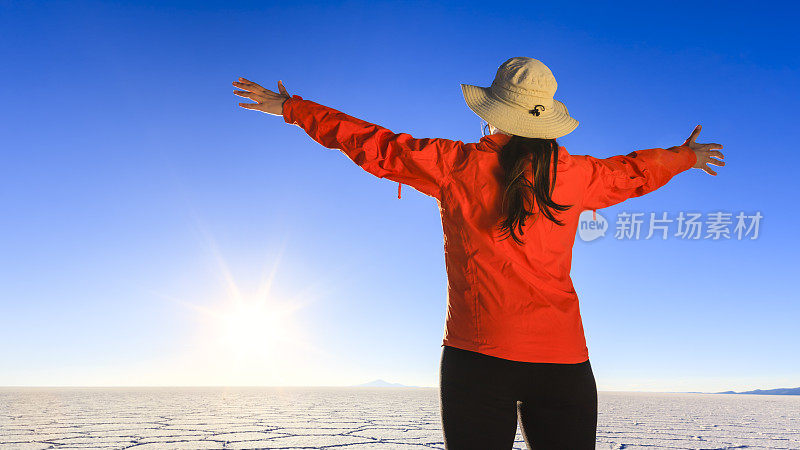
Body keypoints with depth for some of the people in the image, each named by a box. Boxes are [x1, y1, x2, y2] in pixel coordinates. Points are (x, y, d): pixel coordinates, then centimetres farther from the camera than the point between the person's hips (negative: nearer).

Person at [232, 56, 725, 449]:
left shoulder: (454, 164, -2)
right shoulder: (574, 175, 5)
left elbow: (375, 145, 7)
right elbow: (632, 172, 25)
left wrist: (290, 107, 22)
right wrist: (686, 155, 48)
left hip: (478, 354, -2)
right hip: (563, 358, 2)